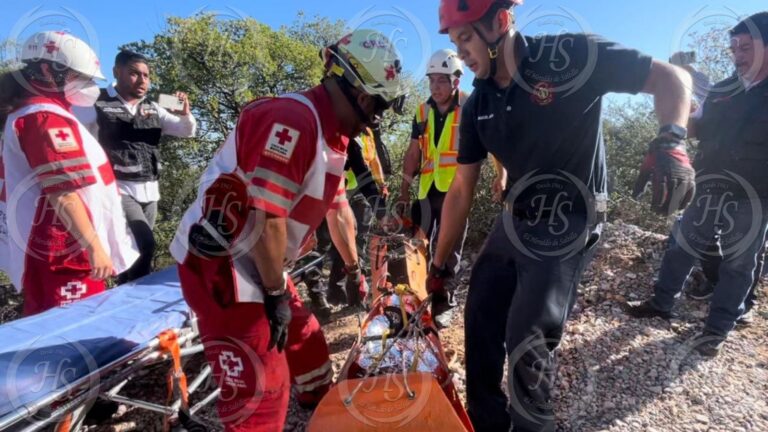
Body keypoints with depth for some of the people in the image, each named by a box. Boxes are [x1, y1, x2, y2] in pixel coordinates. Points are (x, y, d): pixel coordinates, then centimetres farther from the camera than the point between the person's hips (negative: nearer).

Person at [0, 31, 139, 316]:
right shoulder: (47, 118, -15)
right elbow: (63, 195, -22)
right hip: (65, 254, -11)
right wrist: (94, 247, -22)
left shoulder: (25, 113, 17)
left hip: (49, 250, 11)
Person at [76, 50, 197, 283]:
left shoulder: (153, 109, 11)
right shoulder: (98, 105, -6)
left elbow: (187, 131, 9)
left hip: (149, 191, 6)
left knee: (134, 246, 12)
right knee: (144, 243, -19)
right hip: (119, 189, -5)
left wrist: (185, 113, -12)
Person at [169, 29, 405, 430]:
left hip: (260, 265, 10)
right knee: (261, 387, -4)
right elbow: (267, 219, -27)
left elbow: (338, 209, 16)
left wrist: (353, 269, 24)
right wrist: (277, 293, -15)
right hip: (216, 264, -9)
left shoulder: (334, 136, 8)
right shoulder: (292, 120, -24)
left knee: (308, 349, 22)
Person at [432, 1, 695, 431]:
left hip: (568, 225, -6)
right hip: (515, 220, 6)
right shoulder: (478, 105, 1)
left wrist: (672, 141, -27)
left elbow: (672, 77, -5)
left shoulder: (572, 55, -15)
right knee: (480, 323, 8)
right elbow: (461, 190, 3)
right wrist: (440, 264, 7)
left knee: (528, 343, -10)